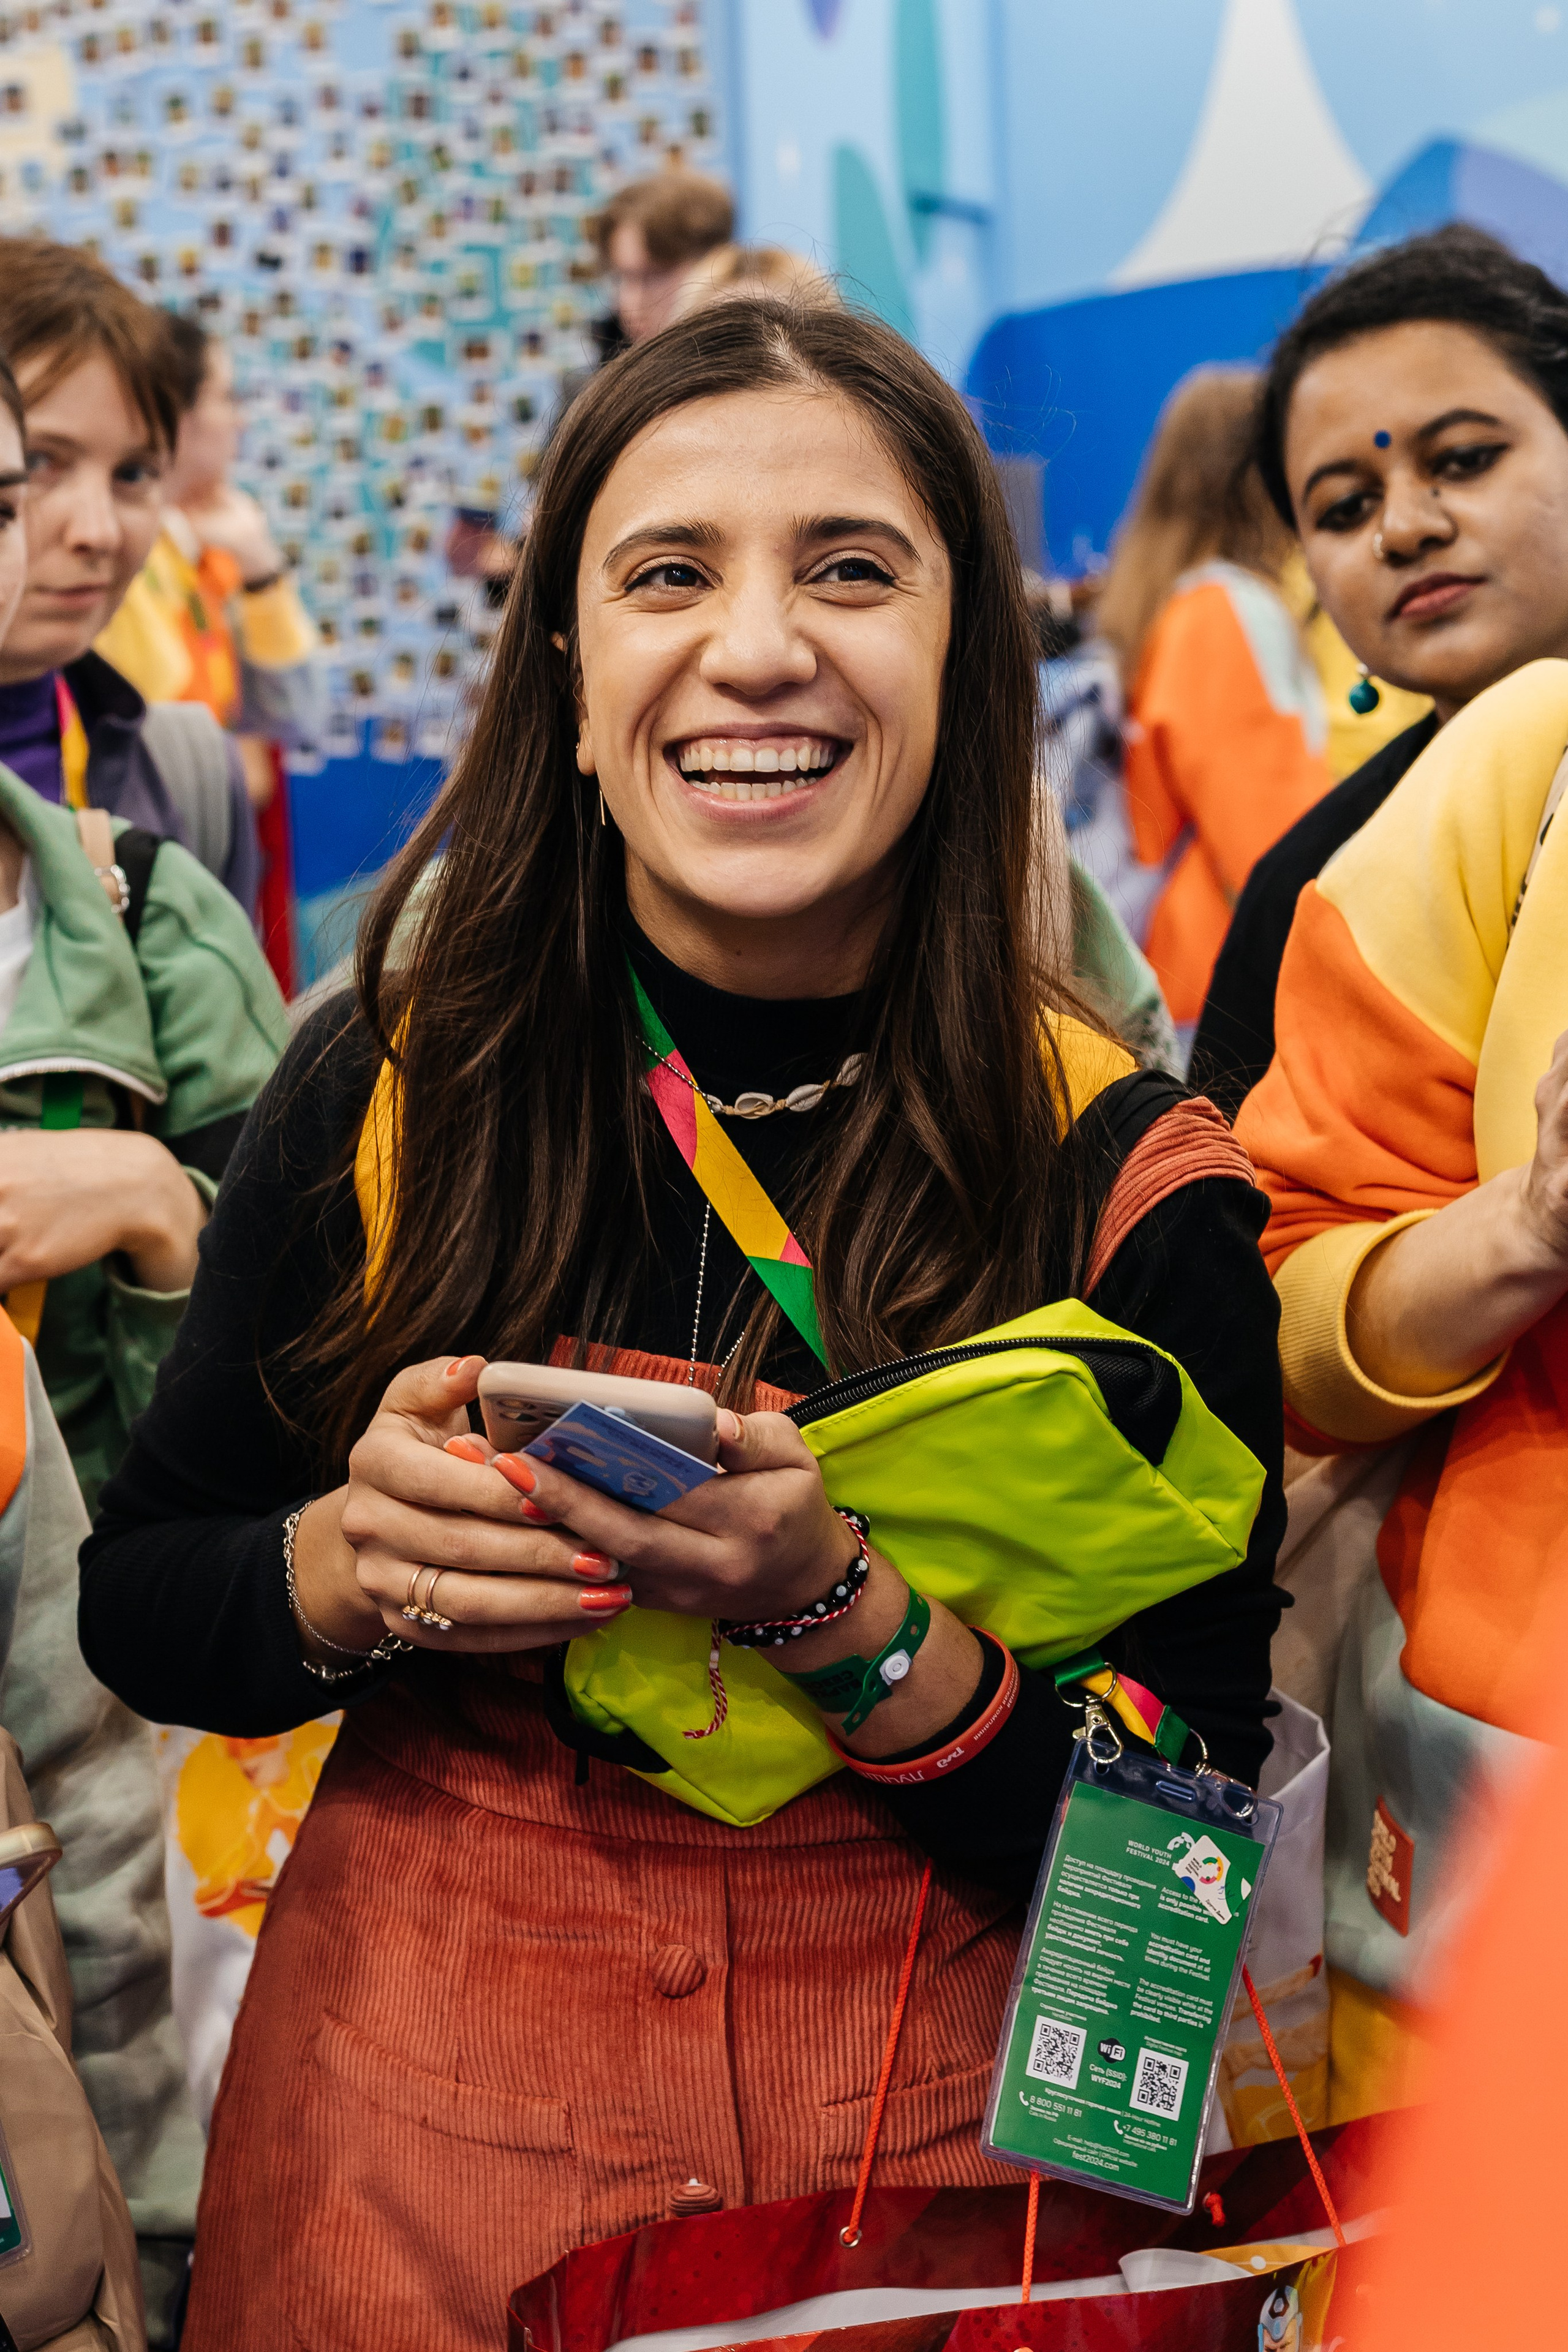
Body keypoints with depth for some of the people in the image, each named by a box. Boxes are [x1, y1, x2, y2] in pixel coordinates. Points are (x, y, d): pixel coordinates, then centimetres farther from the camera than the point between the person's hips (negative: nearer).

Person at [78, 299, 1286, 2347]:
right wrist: (356, 1560, -20)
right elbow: (134, 1602, 1)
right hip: (405, 2124, 1)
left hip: (922, 2162, -1)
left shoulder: (1132, 1183, -12)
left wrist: (849, 1605, -27)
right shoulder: (382, 1097, -8)